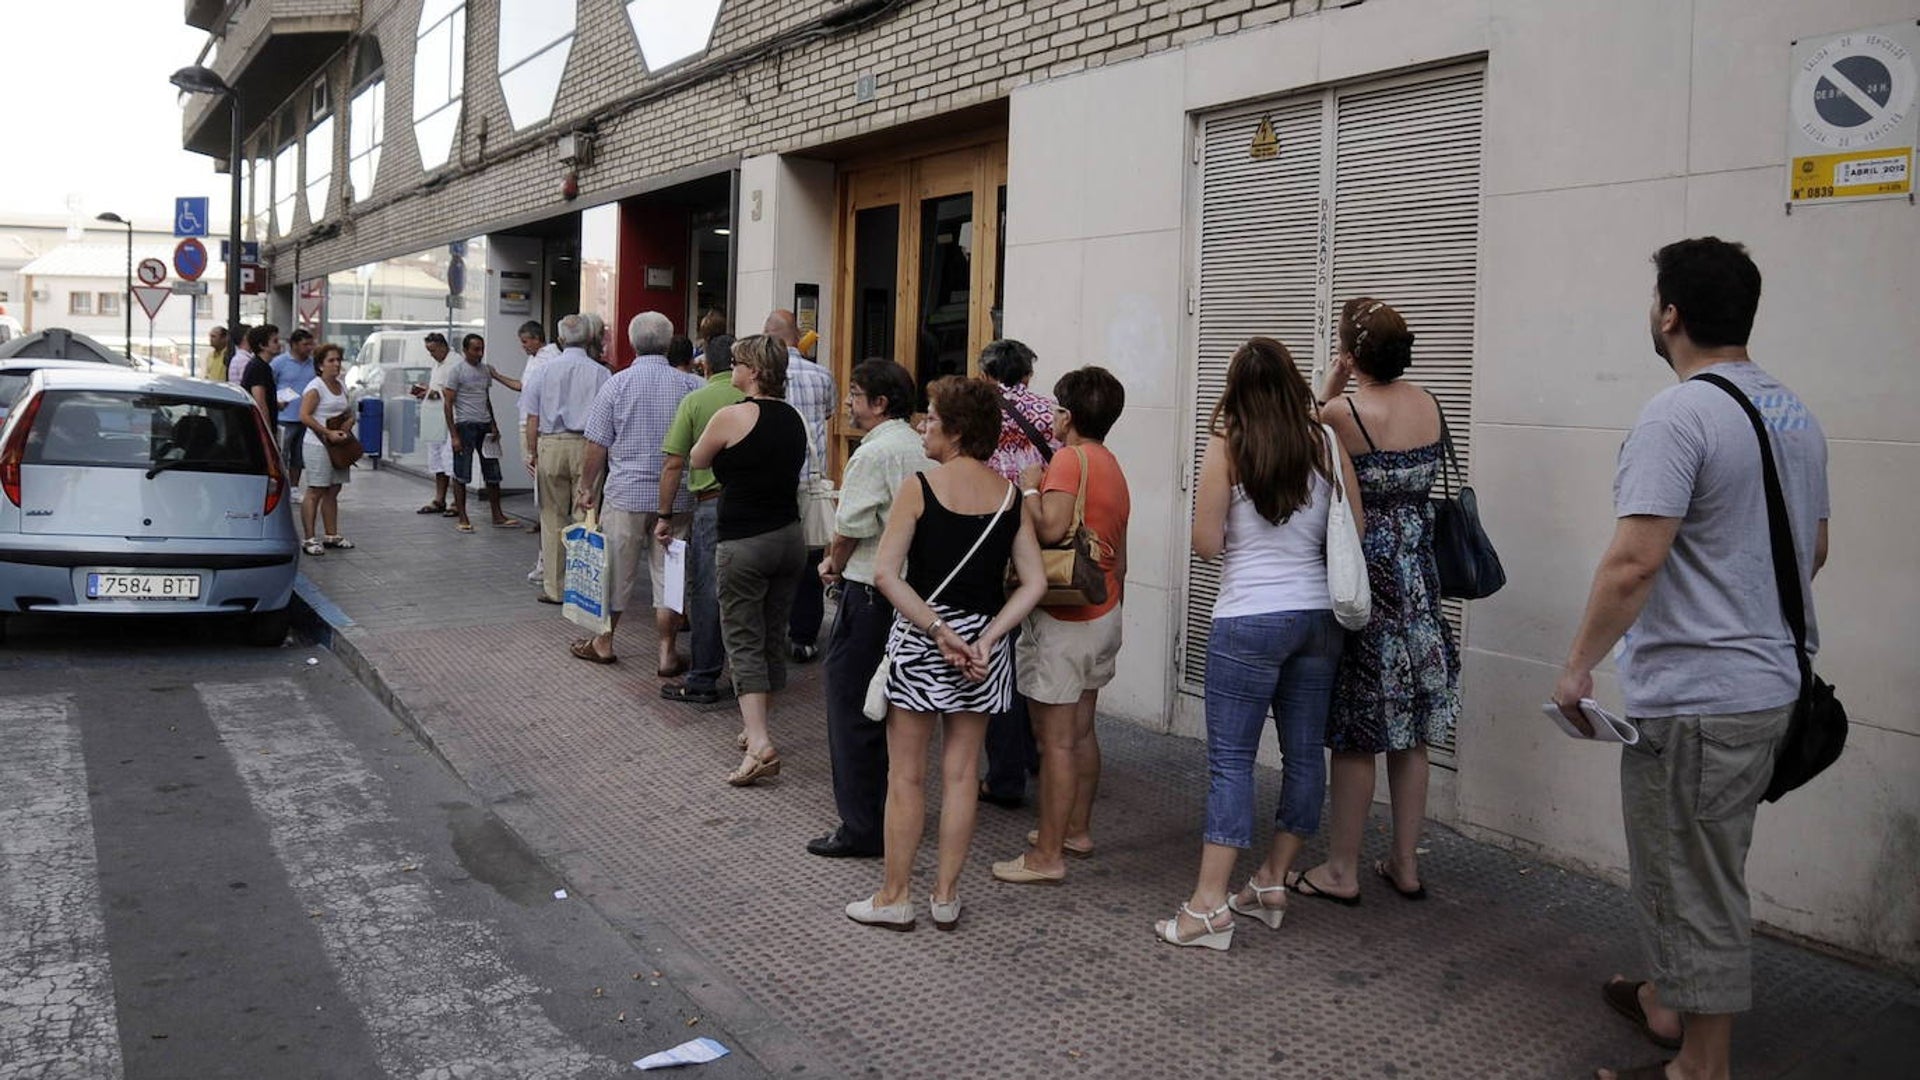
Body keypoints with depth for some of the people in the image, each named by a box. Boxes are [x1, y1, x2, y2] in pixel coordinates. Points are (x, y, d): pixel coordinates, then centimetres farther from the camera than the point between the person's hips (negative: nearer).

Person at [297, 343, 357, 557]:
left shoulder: (342, 385, 14)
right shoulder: (315, 387, -9)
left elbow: (349, 413, 22)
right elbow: (304, 416, -17)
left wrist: (349, 422, -1)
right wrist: (329, 433, -22)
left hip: (339, 445, 8)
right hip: (319, 445, -8)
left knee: (333, 491, 13)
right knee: (315, 491, -6)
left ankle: (332, 535, 20)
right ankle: (310, 539, -4)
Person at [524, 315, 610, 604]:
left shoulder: (543, 370, 3)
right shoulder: (600, 373, -2)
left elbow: (531, 418, 4)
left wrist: (532, 453, 12)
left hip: (551, 445, 1)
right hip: (587, 447, -1)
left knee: (553, 520, 7)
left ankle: (554, 588, 12)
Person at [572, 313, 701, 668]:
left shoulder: (616, 385, -4)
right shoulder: (691, 385, -2)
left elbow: (597, 445, -2)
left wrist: (586, 487, 9)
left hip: (626, 492, 0)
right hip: (677, 497, 1)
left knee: (616, 570, 11)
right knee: (669, 574, 6)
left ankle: (604, 643, 25)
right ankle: (667, 653, 10)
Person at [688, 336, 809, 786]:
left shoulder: (731, 416, -13)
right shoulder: (794, 419, 5)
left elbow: (696, 460, 4)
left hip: (743, 543, -6)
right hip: (789, 538, 6)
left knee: (744, 643, -2)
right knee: (772, 640, 15)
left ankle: (759, 745, -13)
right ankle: (756, 730, 27)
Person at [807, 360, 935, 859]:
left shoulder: (874, 452, -16)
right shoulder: (922, 449, 10)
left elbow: (850, 529, -16)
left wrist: (833, 565, 4)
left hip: (871, 593, -9)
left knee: (852, 710, -1)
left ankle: (861, 827, 4)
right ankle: (893, 810, 28)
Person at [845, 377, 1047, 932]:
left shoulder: (920, 486, -10)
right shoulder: (1010, 494, 2)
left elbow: (885, 573, -17)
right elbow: (1035, 582, -3)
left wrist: (938, 630, -15)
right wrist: (985, 638, -9)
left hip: (921, 638, -4)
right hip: (984, 636, 4)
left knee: (906, 774, 7)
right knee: (962, 771, 12)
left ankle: (895, 896, 17)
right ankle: (946, 896, 21)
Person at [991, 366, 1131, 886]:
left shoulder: (1070, 459, -15)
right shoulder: (1113, 467, 13)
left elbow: (1051, 527, -30)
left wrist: (1030, 487, -13)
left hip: (1063, 618, -10)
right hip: (1102, 613, 10)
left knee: (1055, 738, -4)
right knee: (1081, 730, 19)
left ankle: (1047, 856, 2)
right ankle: (1077, 829, 31)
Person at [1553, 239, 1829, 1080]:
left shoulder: (1678, 416, -19)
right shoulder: (1795, 414, 10)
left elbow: (1634, 560, -26)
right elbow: (1813, 549, 20)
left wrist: (1579, 663, -16)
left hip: (1696, 698, -10)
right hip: (1770, 682, 10)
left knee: (1696, 888, 3)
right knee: (1692, 870, 24)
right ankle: (1667, 1004, 41)